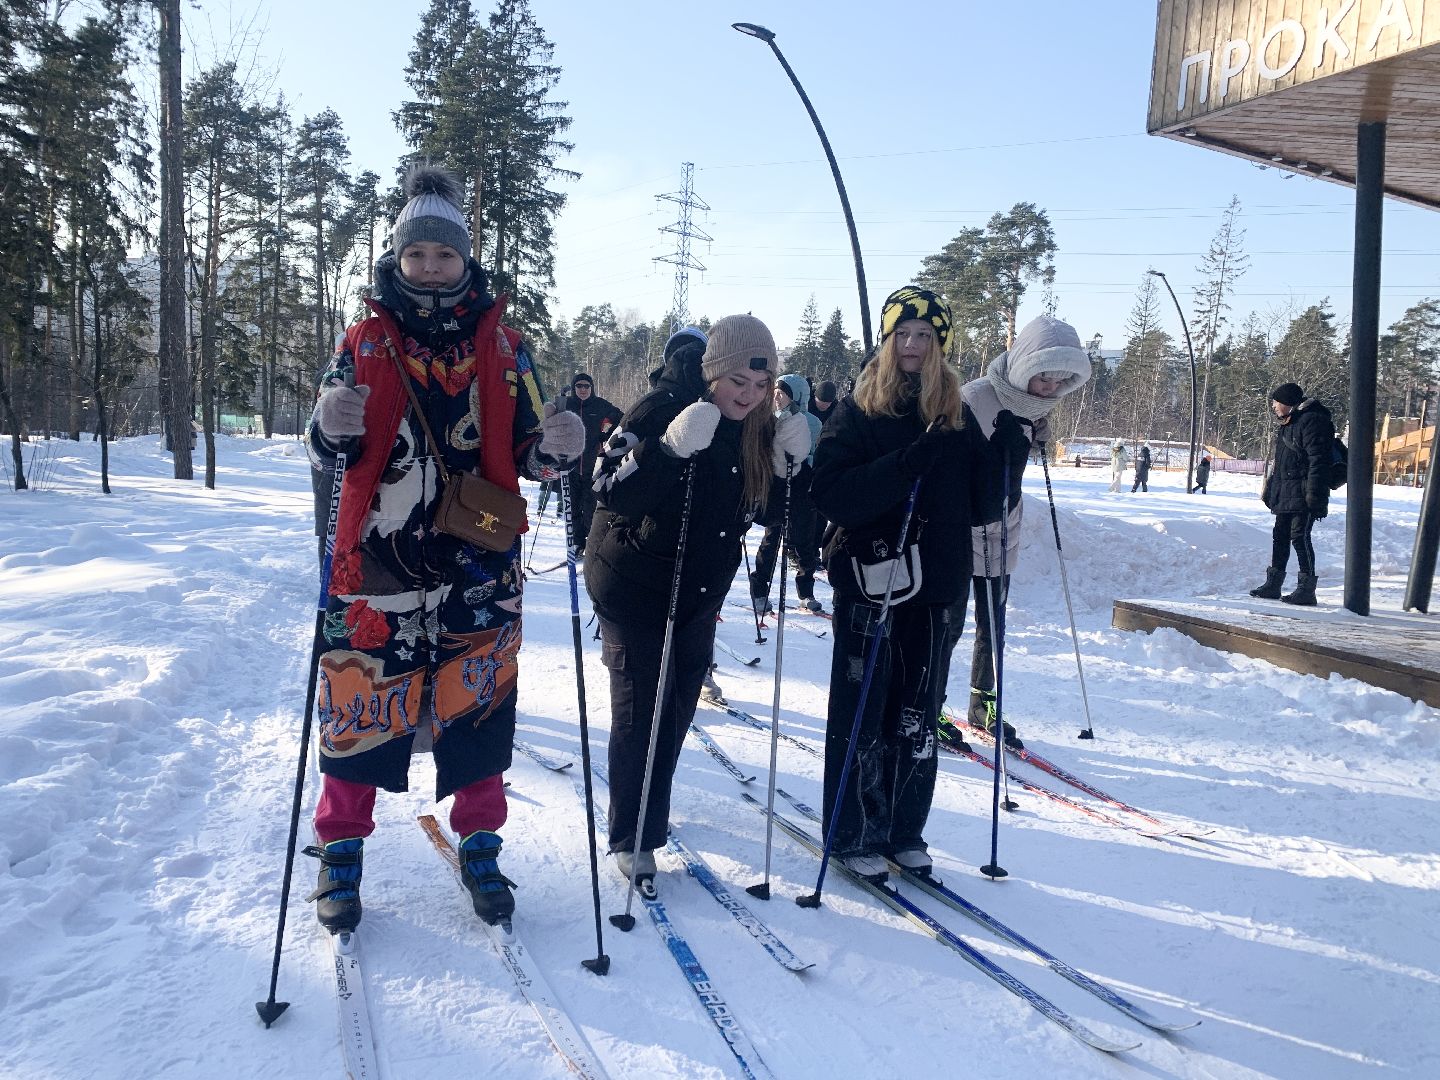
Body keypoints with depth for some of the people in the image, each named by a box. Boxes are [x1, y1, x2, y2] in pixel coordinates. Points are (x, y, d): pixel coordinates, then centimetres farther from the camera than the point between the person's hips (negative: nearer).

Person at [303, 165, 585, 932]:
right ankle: (341, 850, 22)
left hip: (477, 563, 1)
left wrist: (556, 449, -15)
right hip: (379, 558, 0)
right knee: (361, 703, 3)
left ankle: (479, 847, 23)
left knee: (478, 706, 5)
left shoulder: (501, 345, 7)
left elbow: (523, 451, 8)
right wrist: (332, 429, -19)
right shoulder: (365, 343, 5)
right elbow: (326, 451, 4)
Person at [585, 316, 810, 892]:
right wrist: (672, 449, -41)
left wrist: (787, 461, -11)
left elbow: (761, 506, 7)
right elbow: (612, 494, -27)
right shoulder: (662, 407, -20)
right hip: (634, 584, -6)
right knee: (639, 708, 0)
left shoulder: (757, 428, -2)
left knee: (677, 708, 13)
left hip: (700, 590, 6)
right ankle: (632, 838, 14)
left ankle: (649, 813, 33)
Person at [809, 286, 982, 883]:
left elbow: (974, 493, 14)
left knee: (917, 716, 10)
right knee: (861, 711, 4)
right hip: (868, 576, -4)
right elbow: (831, 493, -17)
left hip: (932, 581, 4)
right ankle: (853, 835, 17)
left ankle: (904, 830, 25)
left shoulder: (955, 413, 8)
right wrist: (908, 464, -24)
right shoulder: (858, 410, -4)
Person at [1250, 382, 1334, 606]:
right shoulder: (1285, 424, 19)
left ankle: (1307, 589, -5)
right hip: (1285, 494, 10)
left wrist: (1315, 495, -24)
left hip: (1302, 494, -10)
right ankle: (1273, 584, 19)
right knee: (1280, 535, 12)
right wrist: (1270, 489, 22)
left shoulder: (1312, 420, -12)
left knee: (1300, 536, -9)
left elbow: (1318, 461, -19)